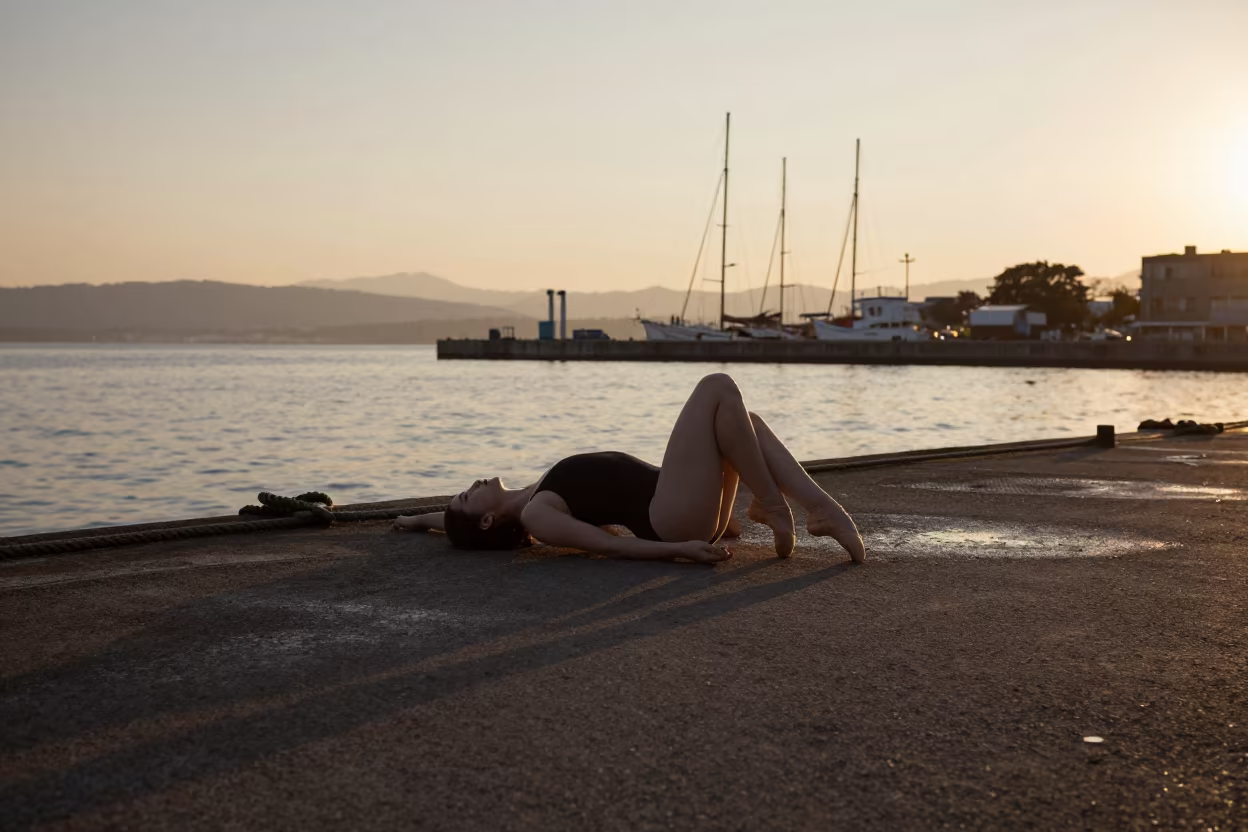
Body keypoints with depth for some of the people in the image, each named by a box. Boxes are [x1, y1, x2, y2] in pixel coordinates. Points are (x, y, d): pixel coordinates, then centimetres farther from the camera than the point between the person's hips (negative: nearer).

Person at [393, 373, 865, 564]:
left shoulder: (529, 502, 16)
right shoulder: (533, 516, -10)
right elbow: (610, 545, -18)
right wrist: (680, 549, -24)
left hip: (685, 514, 10)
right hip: (672, 519, -10)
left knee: (748, 421, 6)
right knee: (719, 386, -13)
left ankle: (822, 510, -8)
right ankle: (772, 506, -10)